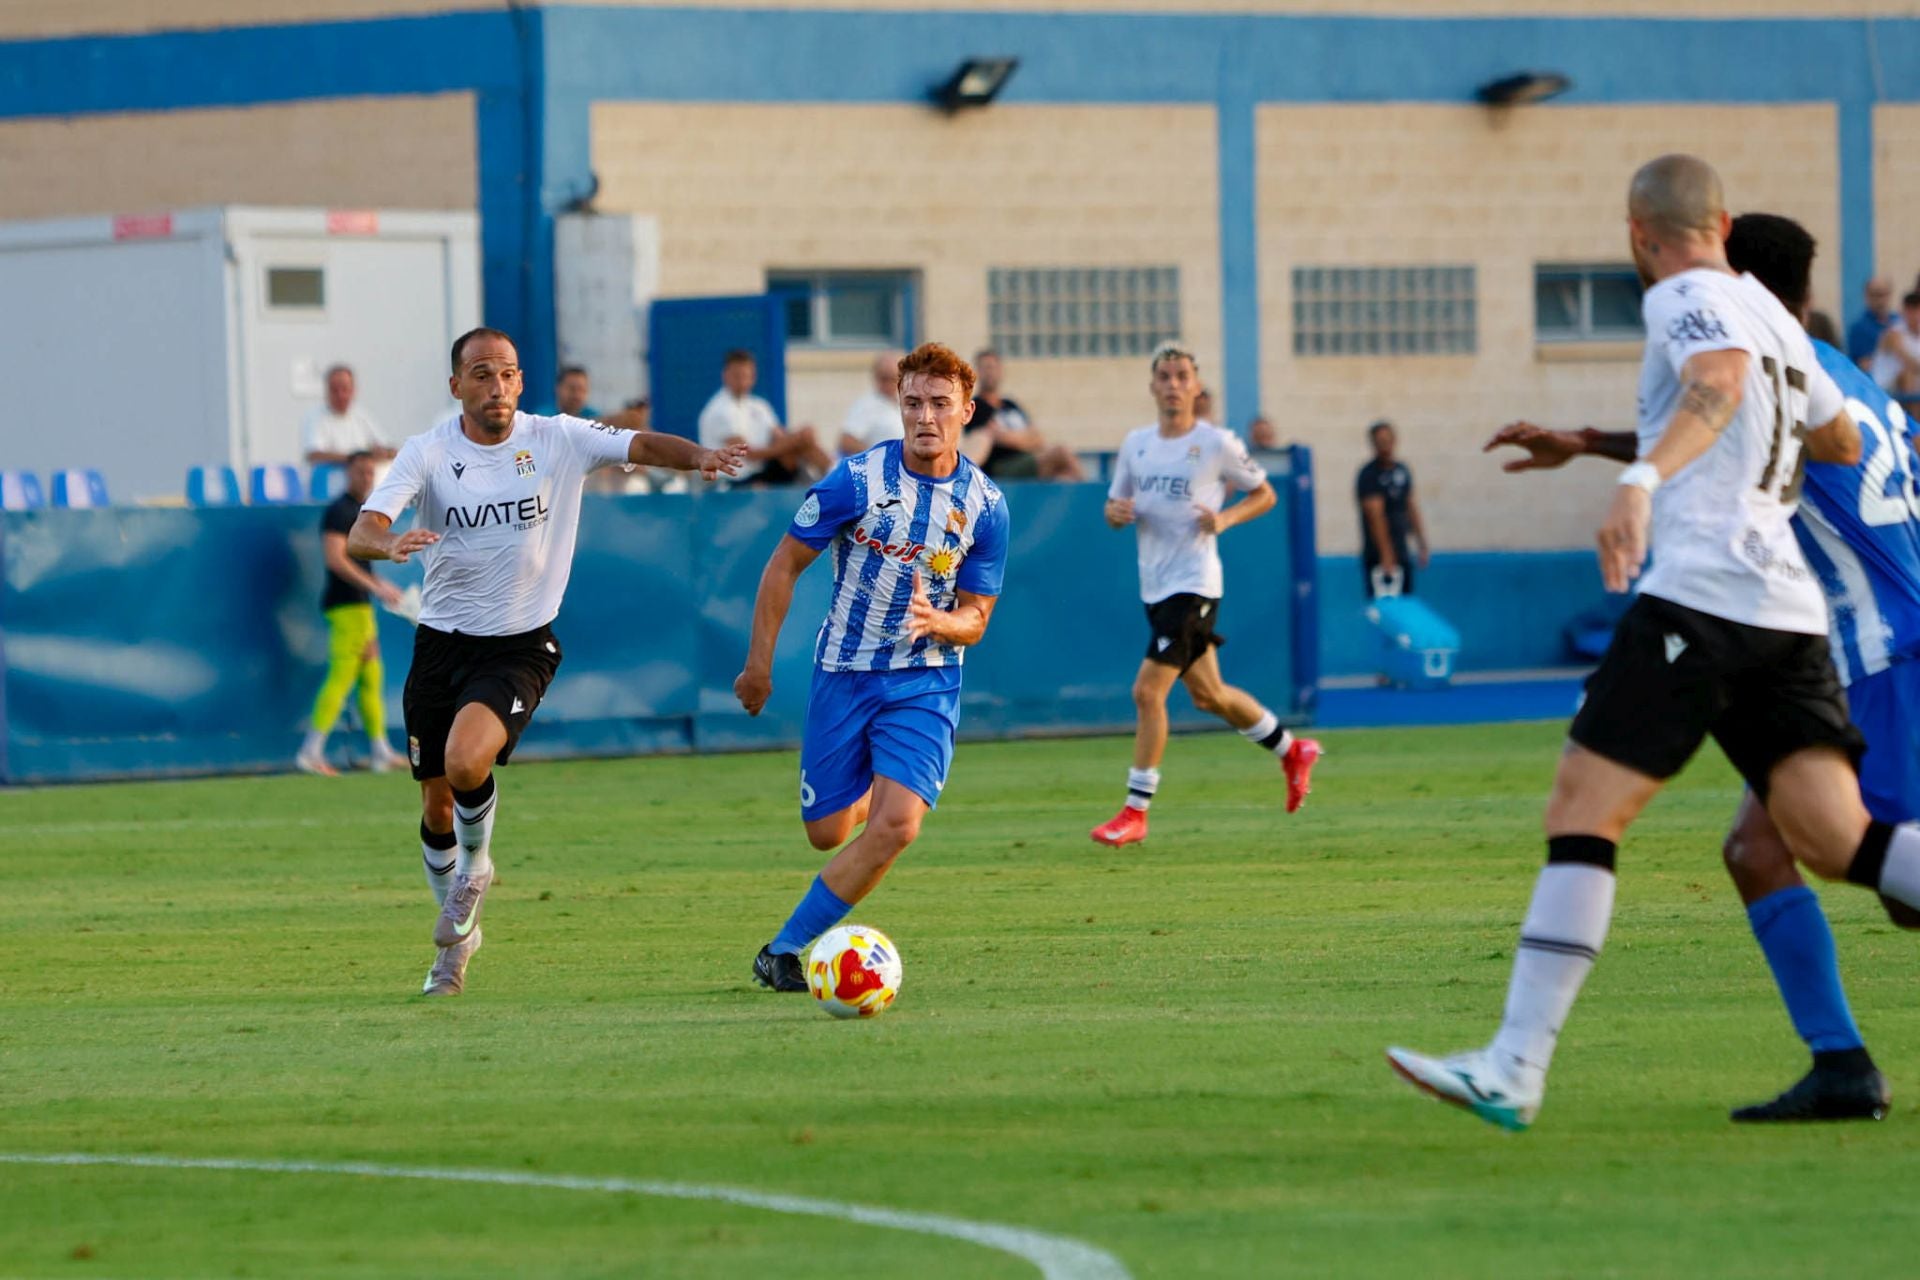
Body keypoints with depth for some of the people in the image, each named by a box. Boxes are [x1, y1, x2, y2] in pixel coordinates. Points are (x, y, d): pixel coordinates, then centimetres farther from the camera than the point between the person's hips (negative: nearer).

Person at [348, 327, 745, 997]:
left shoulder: (557, 440, -4)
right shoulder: (428, 452, -6)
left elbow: (642, 445, -13)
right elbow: (360, 534, -16)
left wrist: (697, 455, -34)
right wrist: (390, 544, -40)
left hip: (519, 646, -2)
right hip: (442, 640, 2)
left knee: (467, 760, -27)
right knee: (437, 806, 8)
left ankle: (474, 867, 5)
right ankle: (459, 932, 34)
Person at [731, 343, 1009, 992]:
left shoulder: (985, 506, -5)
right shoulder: (857, 479, -11)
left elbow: (974, 618, 2)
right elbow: (785, 564, -2)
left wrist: (935, 621, -22)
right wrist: (759, 662, -3)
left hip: (925, 681, 0)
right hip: (844, 671, 0)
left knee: (896, 826, -19)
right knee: (826, 833, 5)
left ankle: (785, 949, -7)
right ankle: (867, 797, 45)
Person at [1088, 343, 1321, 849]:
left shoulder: (1217, 443, -7)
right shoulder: (1136, 444, 9)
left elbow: (1264, 494, 4)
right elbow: (1115, 507, 17)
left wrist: (1225, 518, -14)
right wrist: (1117, 512, -7)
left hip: (1193, 584, -7)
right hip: (1155, 586, 7)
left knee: (1147, 691, -14)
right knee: (1208, 695, 17)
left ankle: (1135, 812, -8)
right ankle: (1292, 751, 39)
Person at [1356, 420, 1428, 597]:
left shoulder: (1402, 470, 11)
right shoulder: (1369, 475, -12)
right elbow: (1376, 517, -19)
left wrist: (1422, 544, 19)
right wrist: (1386, 556, -25)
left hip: (1403, 554, 7)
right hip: (1379, 557, -7)